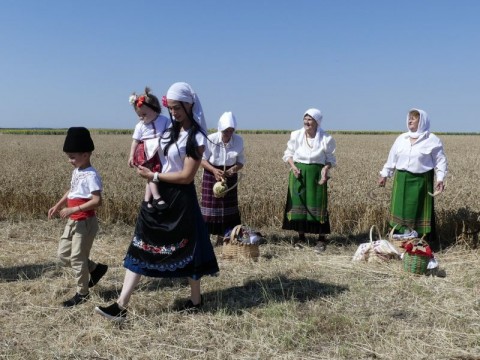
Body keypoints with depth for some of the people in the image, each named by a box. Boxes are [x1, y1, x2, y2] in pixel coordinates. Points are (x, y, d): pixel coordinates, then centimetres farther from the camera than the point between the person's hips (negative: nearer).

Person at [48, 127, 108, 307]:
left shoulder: (91, 175, -21)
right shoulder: (76, 172, 6)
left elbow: (97, 201, -26)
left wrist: (73, 209, -28)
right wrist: (58, 206, 9)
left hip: (85, 223, -9)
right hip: (72, 222, 9)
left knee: (77, 258, 2)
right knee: (63, 255, 16)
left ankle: (82, 293, 20)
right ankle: (96, 268, 30)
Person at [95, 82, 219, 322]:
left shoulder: (196, 137, -14)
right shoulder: (170, 129, 8)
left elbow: (186, 176, -17)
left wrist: (153, 176, -12)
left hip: (181, 199, -7)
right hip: (159, 194, 7)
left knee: (186, 247, 8)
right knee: (140, 245, 1)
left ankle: (196, 300, 29)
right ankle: (121, 305, 3)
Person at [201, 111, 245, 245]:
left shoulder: (239, 140, -11)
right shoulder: (211, 139, -18)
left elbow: (241, 161, -2)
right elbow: (202, 159, -10)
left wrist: (234, 169, -24)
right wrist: (214, 170, -26)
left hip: (229, 176, 3)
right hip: (211, 174, -3)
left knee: (228, 207, 6)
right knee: (210, 206, -3)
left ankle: (221, 238, 17)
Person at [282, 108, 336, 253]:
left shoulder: (326, 138, -6)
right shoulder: (296, 135, -1)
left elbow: (330, 158, 1)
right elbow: (288, 153, 8)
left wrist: (326, 169, -18)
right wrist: (293, 166, -9)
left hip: (316, 173, -2)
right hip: (298, 173, 2)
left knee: (318, 204, -1)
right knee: (298, 203, 5)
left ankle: (322, 238, 9)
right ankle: (301, 236, 19)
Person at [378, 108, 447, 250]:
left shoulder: (432, 140, -4)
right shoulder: (401, 138, 10)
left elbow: (440, 160, -4)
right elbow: (392, 158, 14)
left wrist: (440, 178, -16)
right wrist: (384, 174, 11)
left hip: (421, 181, -4)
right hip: (402, 179, 4)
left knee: (420, 211, -1)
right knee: (401, 209, 7)